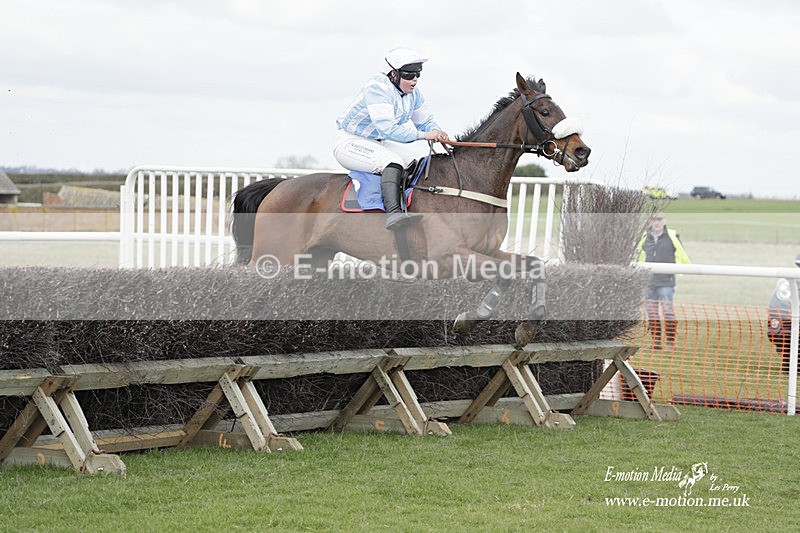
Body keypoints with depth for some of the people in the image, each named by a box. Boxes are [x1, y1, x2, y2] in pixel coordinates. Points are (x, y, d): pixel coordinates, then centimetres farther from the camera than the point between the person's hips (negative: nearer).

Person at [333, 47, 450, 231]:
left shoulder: (413, 93, 1)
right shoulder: (377, 87, -25)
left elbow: (425, 121, 14)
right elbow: (387, 129, -34)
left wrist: (436, 132, -12)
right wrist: (423, 135, -35)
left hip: (378, 143, 9)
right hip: (350, 142, -9)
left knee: (424, 153, -7)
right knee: (392, 160, -34)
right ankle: (393, 212, -51)